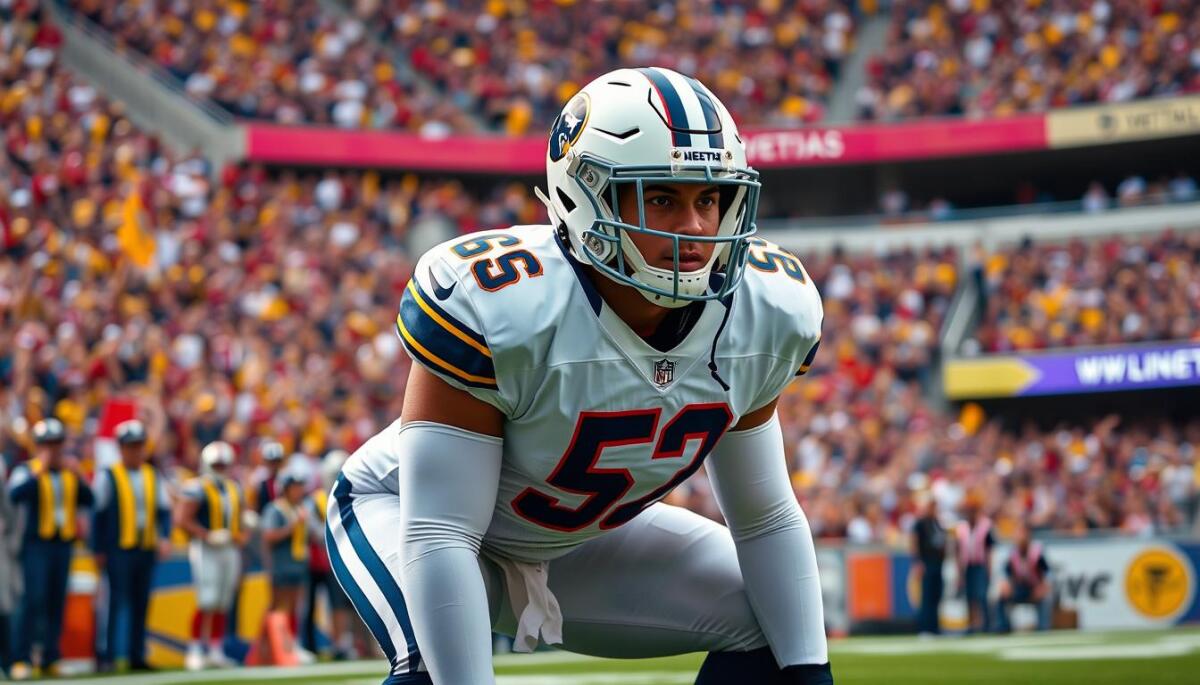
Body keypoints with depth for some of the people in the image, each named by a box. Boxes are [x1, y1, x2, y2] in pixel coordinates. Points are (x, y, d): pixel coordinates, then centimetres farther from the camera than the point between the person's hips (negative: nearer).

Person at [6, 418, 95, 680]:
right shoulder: (26, 470, -2)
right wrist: (39, 471, -25)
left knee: (56, 602, 6)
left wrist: (78, 476, -10)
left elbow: (88, 500, 4)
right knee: (34, 599, -14)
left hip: (63, 544, 5)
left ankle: (50, 659, 12)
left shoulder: (70, 471, 13)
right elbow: (15, 495, -21)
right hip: (36, 544, -5)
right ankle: (21, 660, -12)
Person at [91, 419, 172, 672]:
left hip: (147, 549, 5)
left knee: (141, 604, 7)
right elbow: (99, 515, 0)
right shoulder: (109, 477, -1)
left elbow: (164, 510, 10)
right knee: (114, 601, -10)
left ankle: (137, 656, 13)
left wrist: (165, 538, -7)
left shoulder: (153, 476, 12)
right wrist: (98, 551, -3)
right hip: (118, 550, -5)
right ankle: (105, 655, -9)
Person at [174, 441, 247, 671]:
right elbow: (181, 519, -16)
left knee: (223, 605, 8)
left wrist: (240, 539, 8)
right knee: (206, 604, -11)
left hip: (230, 550, 7)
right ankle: (195, 651, -5)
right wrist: (208, 536, -21)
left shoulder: (234, 490, 15)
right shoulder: (197, 489, -9)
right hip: (206, 551, -7)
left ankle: (216, 651, 14)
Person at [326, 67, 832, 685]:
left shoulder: (764, 315, -19)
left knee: (777, 632, -3)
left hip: (577, 536, 6)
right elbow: (436, 537, -35)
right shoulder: (496, 308, -37)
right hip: (406, 509, -6)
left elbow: (767, 519, -5)